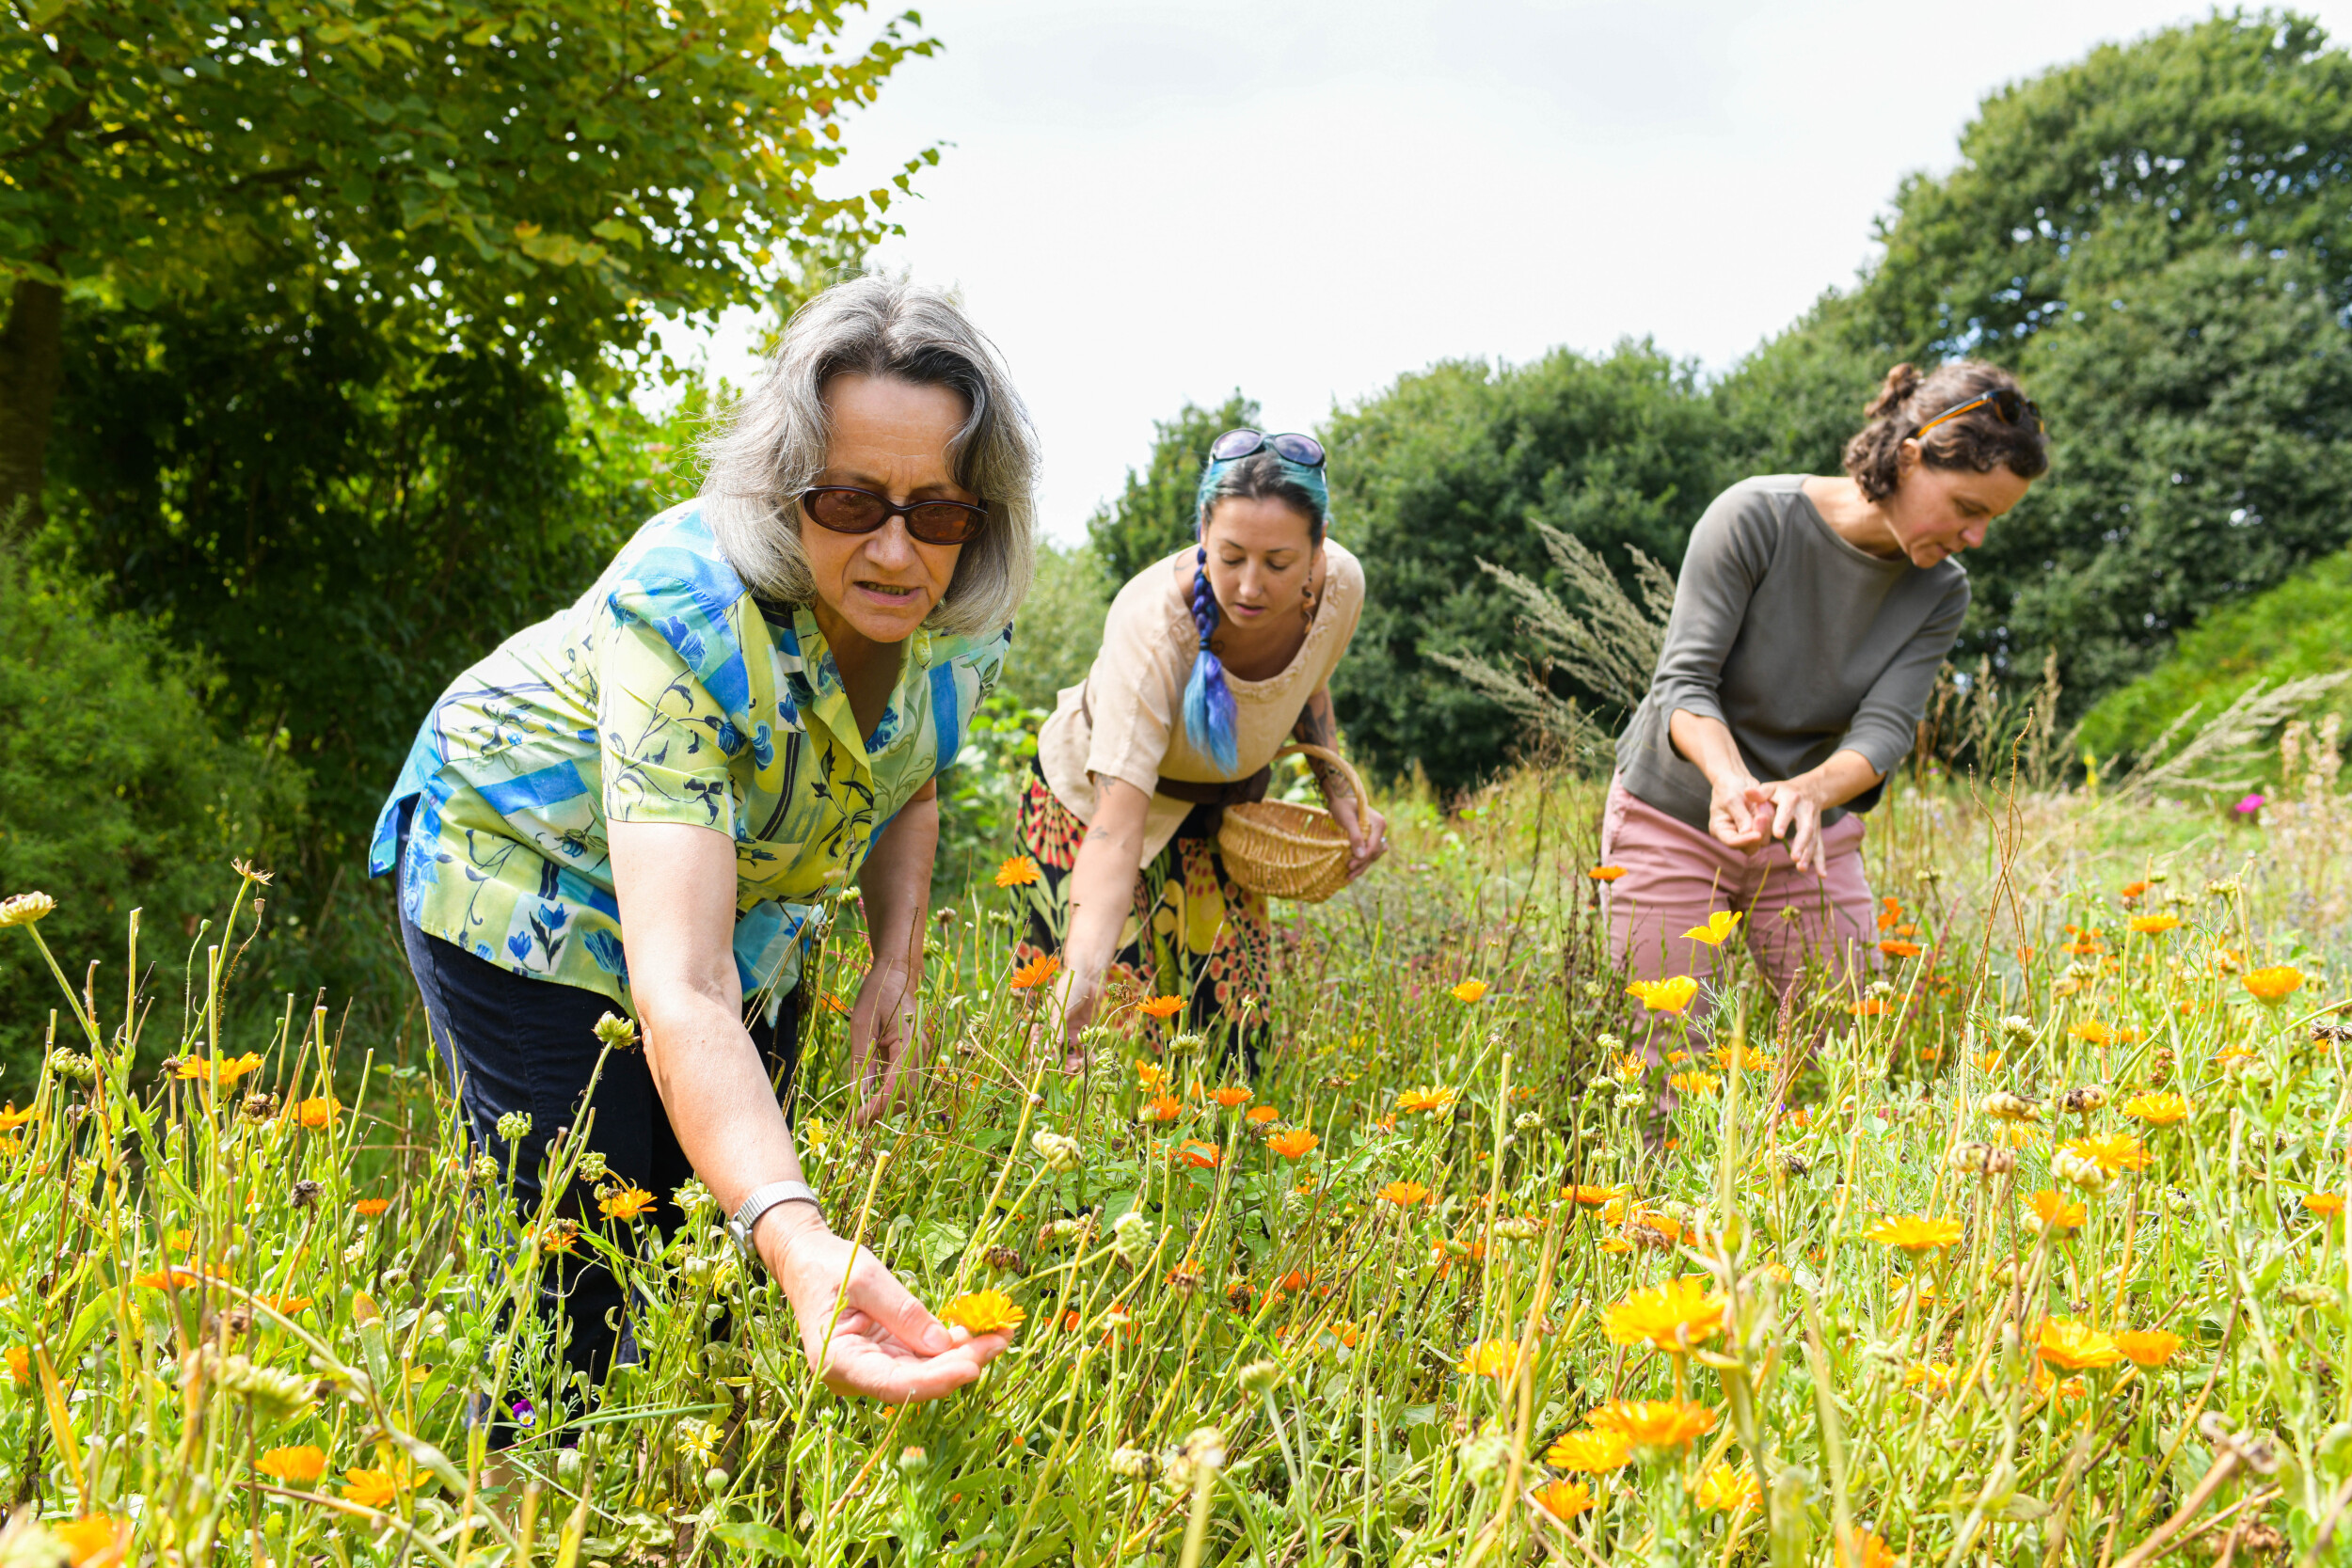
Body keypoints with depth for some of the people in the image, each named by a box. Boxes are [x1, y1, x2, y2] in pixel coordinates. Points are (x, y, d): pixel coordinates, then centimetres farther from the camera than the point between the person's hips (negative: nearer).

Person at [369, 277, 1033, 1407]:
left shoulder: (961, 624, -19)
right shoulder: (687, 616, -40)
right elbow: (680, 987, -48)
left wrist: (895, 967, -10)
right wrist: (797, 1241, -62)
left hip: (745, 903, 6)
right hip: (531, 884, -5)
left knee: (718, 1255, 10)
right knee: (582, 1282, -6)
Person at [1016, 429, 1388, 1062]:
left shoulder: (1340, 585, -24)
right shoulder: (1153, 624, -39)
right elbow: (1117, 828, -46)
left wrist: (1339, 791, -9)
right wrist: (1081, 978, -59)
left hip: (1225, 800, 4)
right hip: (1095, 793, -4)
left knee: (1231, 1026, 1)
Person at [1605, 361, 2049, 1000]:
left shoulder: (1941, 594, -5)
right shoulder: (1754, 516, -18)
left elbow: (1884, 729, -15)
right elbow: (1685, 679, -20)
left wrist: (1810, 791, -38)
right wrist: (1729, 777, -40)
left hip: (1811, 838, 4)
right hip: (1674, 821, -3)